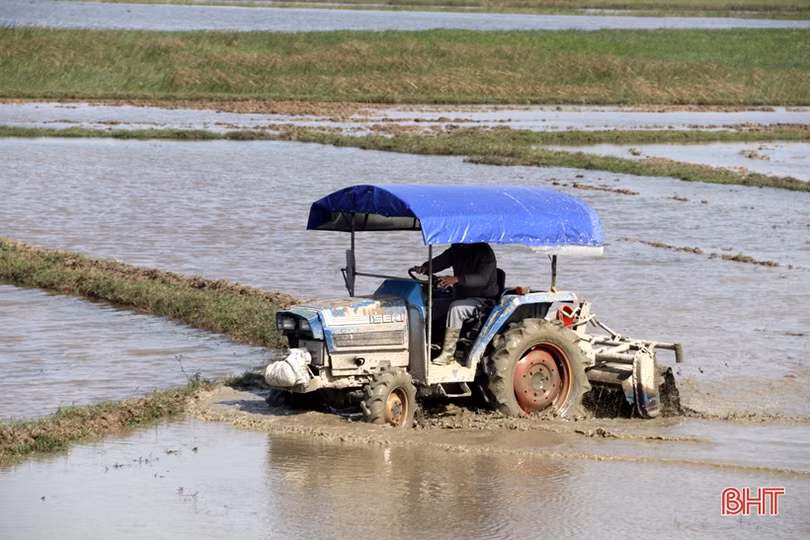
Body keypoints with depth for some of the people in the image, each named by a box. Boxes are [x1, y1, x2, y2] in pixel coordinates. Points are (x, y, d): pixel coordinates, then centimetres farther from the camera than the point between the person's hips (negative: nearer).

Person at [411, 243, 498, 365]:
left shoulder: (485, 252, -15)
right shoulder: (456, 249, 8)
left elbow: (482, 278, -29)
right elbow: (440, 261, -4)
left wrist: (456, 279, -43)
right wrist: (424, 268, -27)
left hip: (482, 299, -8)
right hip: (460, 297, 8)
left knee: (455, 308, -34)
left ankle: (448, 354, -35)